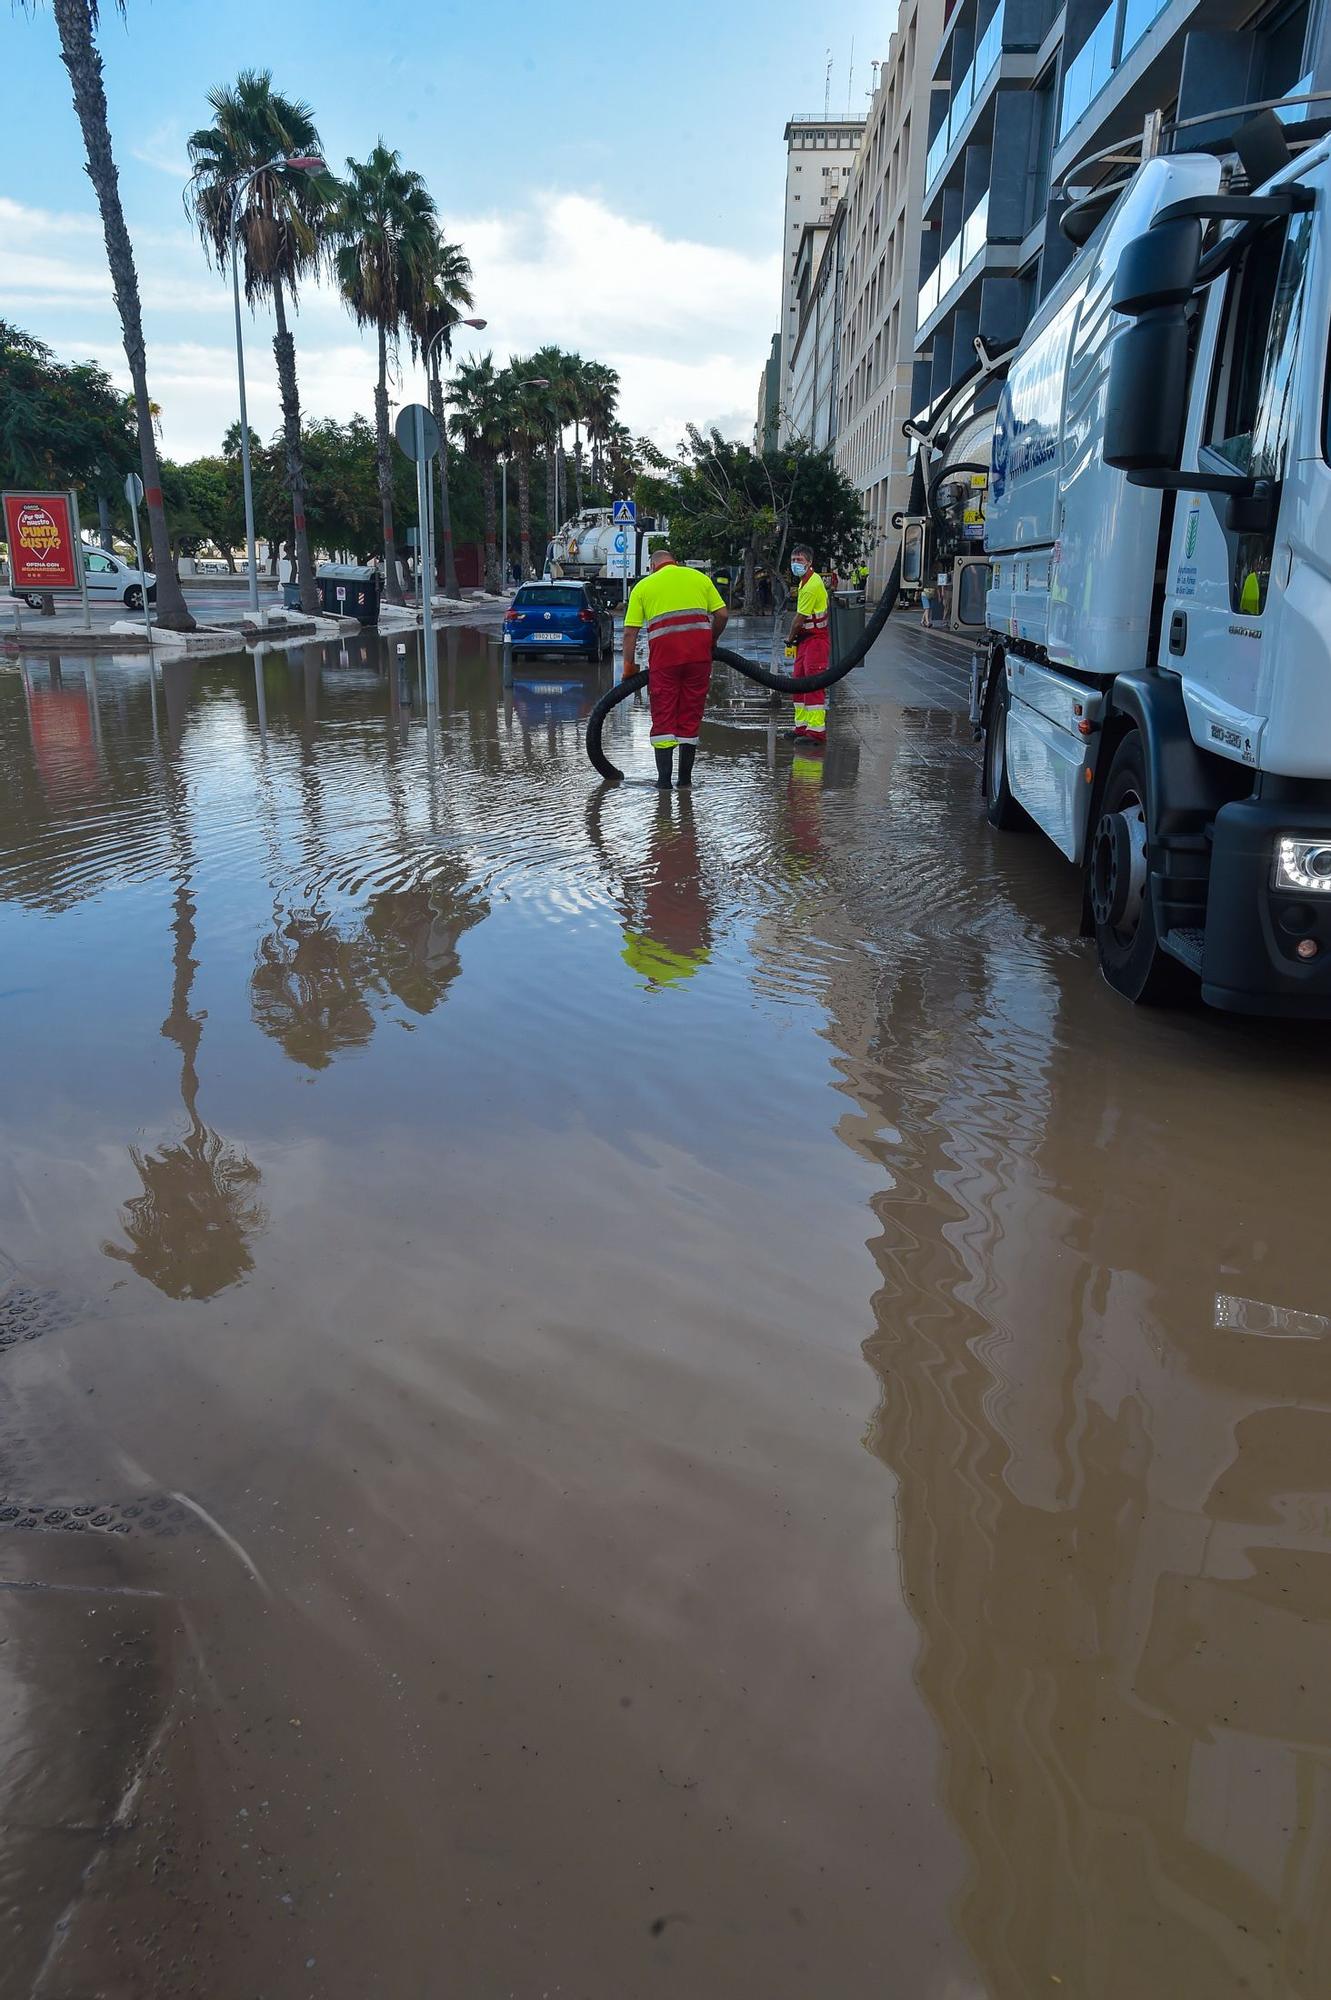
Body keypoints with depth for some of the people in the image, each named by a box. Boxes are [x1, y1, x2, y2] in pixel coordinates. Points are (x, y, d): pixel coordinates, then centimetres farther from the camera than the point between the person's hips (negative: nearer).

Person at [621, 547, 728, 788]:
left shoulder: (642, 586, 14)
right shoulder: (699, 577, 18)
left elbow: (630, 632, 7)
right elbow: (722, 614, 11)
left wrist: (629, 665, 13)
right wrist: (711, 641, 26)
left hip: (664, 652, -2)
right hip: (698, 651, 2)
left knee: (663, 715, 5)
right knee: (691, 713, 10)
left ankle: (664, 777, 0)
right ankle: (685, 776, 15)